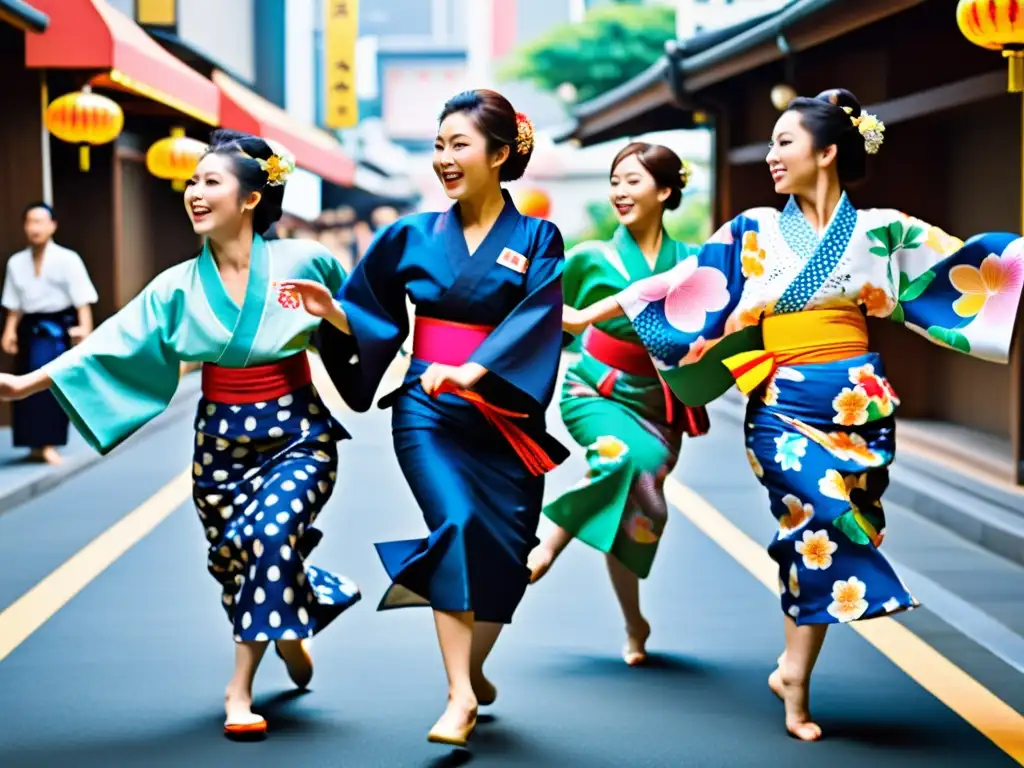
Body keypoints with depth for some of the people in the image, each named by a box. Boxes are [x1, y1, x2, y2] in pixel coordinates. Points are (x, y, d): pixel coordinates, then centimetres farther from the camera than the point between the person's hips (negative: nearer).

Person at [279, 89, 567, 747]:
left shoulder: (536, 240, 2)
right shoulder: (412, 236, 7)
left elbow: (534, 321, -13)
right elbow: (377, 321, 11)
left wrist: (472, 370, -27)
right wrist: (333, 311, -11)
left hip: (505, 415, 0)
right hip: (427, 408, 0)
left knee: (504, 549, 1)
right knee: (458, 526, -20)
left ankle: (472, 673, 28)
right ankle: (461, 697, -22)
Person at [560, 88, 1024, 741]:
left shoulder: (881, 230, 4)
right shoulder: (755, 232, 6)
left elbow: (966, 264, 2)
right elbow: (680, 283, 6)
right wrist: (589, 313, 4)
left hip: (858, 401, 1)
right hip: (783, 403, -1)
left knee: (824, 527, -1)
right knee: (827, 514, -18)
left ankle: (796, 673, 10)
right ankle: (796, 672, -5)